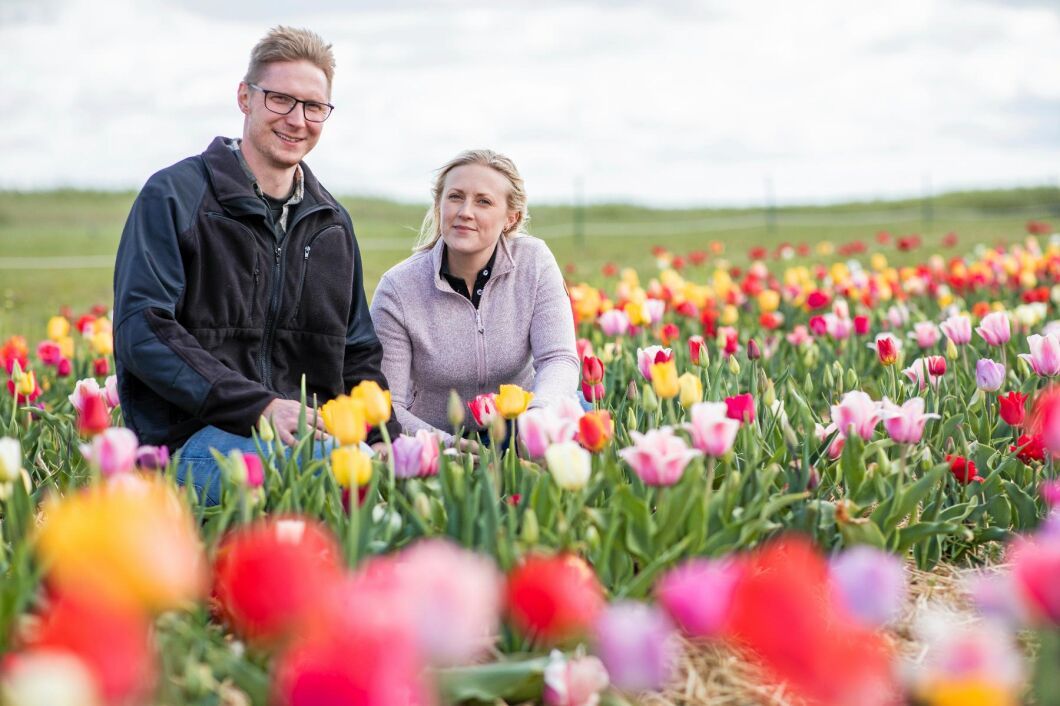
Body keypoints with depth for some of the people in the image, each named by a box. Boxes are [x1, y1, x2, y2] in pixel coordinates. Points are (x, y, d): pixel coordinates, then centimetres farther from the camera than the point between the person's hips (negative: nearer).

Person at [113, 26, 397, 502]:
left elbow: (358, 356, 24)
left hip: (310, 431, 6)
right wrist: (259, 406, -21)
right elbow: (142, 330, -10)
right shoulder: (173, 196, 1)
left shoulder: (332, 223, 21)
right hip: (194, 438, -5)